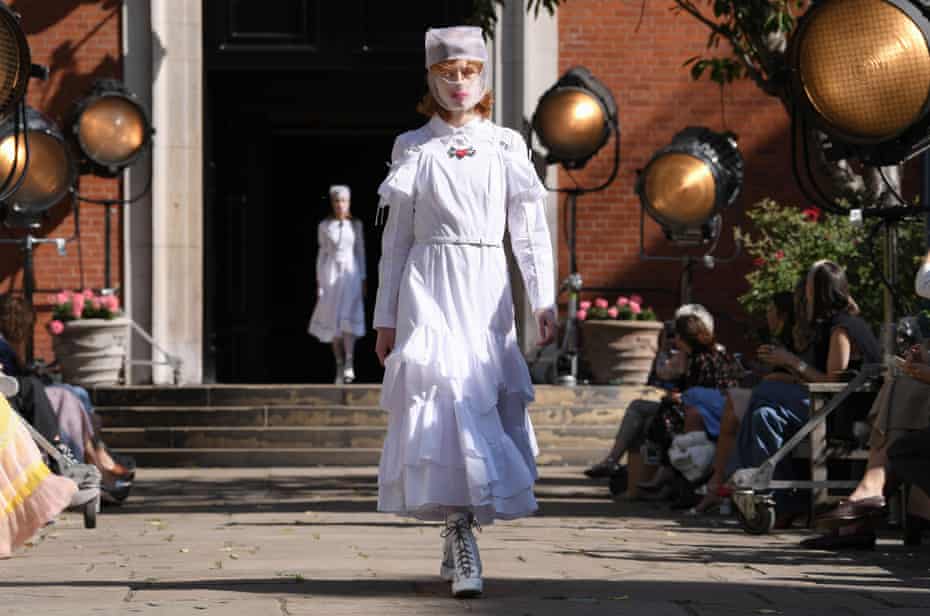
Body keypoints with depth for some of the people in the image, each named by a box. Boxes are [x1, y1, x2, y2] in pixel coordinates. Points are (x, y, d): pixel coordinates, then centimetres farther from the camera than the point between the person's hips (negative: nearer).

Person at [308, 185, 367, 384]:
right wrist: (319, 282, 3)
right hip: (330, 273, 1)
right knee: (333, 322, 1)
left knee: (348, 317, -17)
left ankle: (349, 362, -15)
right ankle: (339, 367, 7)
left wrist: (363, 280, 4)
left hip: (350, 273, -1)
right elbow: (322, 253, 8)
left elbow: (360, 252, 9)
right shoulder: (324, 226, 5)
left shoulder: (356, 225, 6)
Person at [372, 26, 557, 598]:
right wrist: (386, 318, 5)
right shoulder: (413, 148, 7)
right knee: (446, 393, -15)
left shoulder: (507, 146, 9)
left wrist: (545, 301, -6)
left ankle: (458, 530, 15)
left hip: (488, 291, 2)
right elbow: (397, 238, 9)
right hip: (430, 290, -2)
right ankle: (462, 532, -18)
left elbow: (531, 230, 6)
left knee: (490, 399, 1)